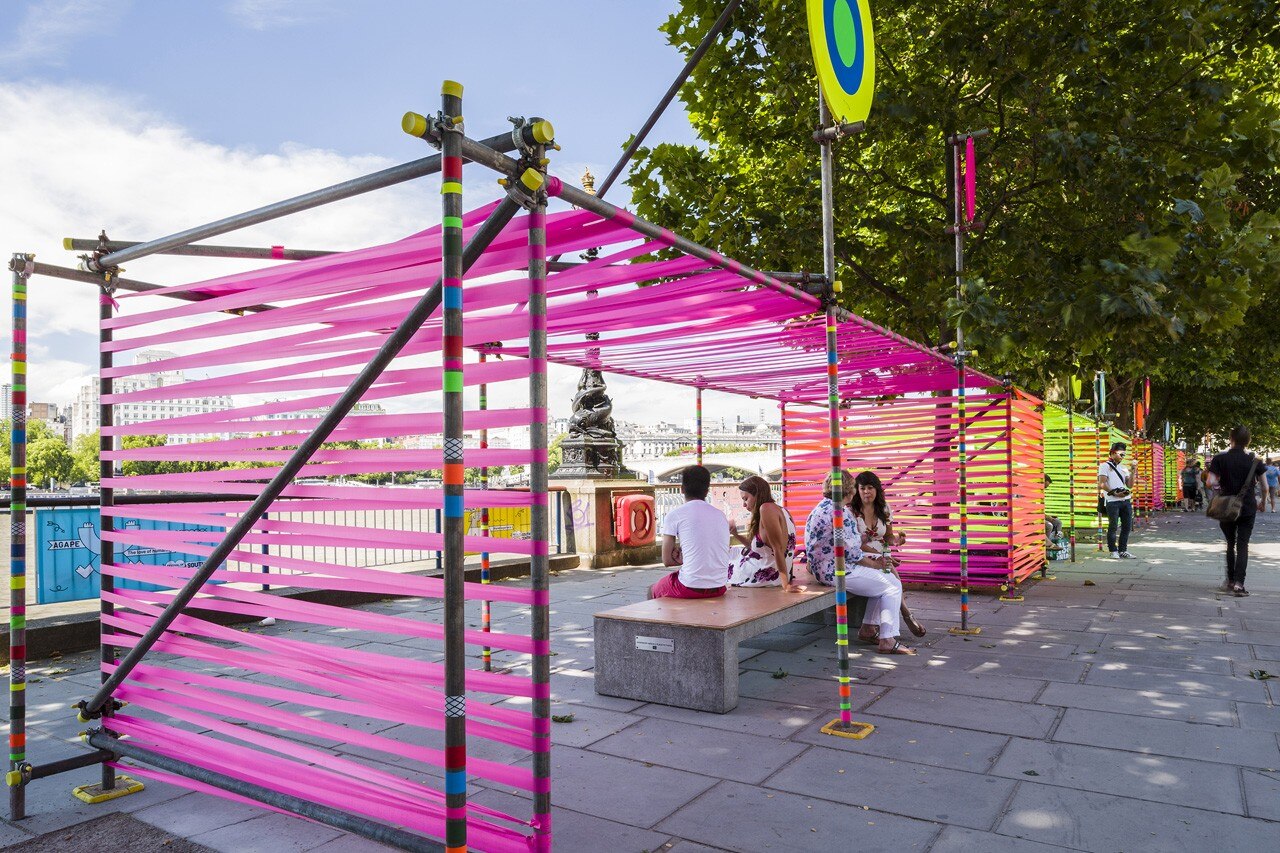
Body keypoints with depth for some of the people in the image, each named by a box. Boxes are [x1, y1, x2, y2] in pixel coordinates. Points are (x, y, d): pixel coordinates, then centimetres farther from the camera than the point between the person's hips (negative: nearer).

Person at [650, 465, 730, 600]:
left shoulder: (674, 515, -6)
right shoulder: (721, 515, 10)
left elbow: (667, 561, -4)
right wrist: (683, 550, 10)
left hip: (690, 589, -5)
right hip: (718, 589, 5)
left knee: (653, 590, 26)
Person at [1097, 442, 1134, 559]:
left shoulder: (1123, 468, 19)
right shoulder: (1105, 466, 1)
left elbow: (1130, 485, 11)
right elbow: (1102, 484, -8)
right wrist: (1114, 493, -16)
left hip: (1126, 500, 6)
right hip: (1113, 501, -6)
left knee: (1127, 526, 7)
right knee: (1113, 527, -1)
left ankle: (1123, 550, 17)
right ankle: (1113, 551, 7)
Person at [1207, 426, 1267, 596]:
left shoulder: (1219, 459, -8)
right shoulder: (1253, 461, -4)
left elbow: (1210, 482, -14)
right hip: (1248, 508, 0)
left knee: (1230, 544, 16)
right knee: (1243, 545, 2)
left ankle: (1230, 581, 20)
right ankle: (1239, 583, -10)